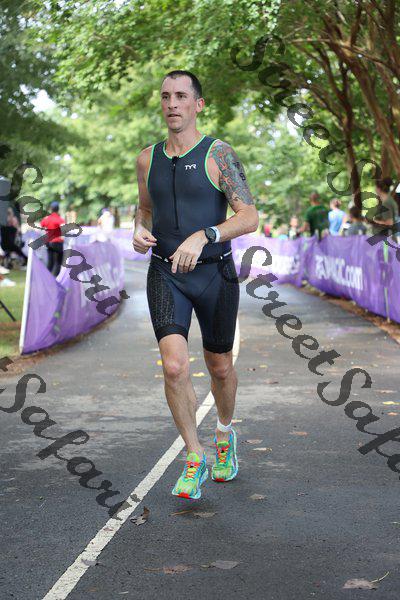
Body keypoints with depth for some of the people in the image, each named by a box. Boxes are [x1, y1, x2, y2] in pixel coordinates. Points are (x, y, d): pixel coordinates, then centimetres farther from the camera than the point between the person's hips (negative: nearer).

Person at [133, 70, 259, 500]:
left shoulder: (218, 155, -8)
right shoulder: (147, 158, 5)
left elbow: (250, 218, -15)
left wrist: (202, 236, -30)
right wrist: (139, 233, -1)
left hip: (214, 273, -2)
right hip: (165, 274, 2)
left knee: (219, 368, 14)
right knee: (174, 367, -17)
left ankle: (225, 433, 44)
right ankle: (194, 459, 1)